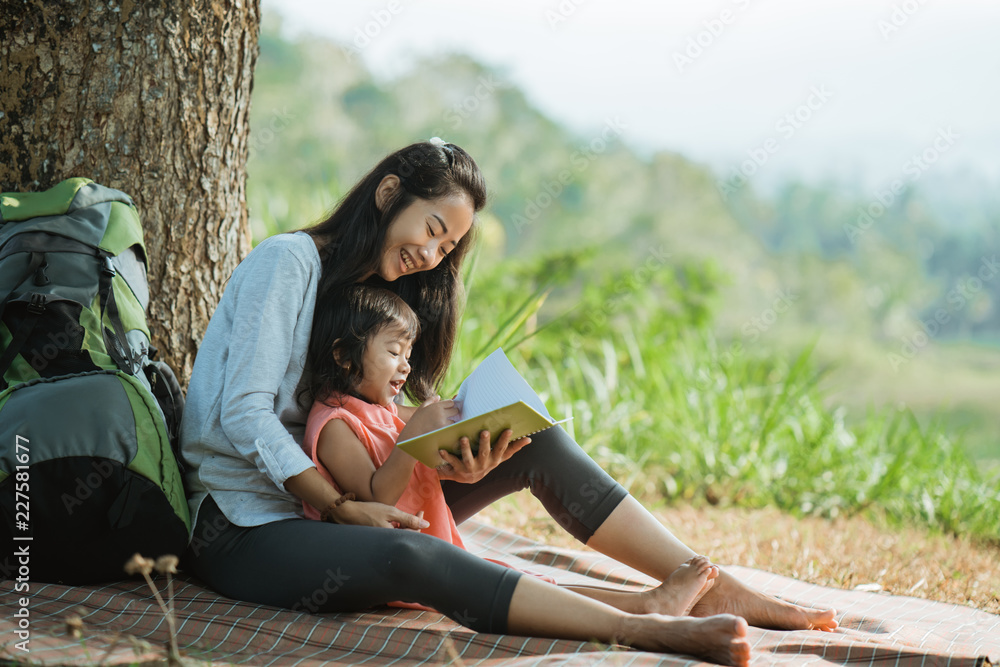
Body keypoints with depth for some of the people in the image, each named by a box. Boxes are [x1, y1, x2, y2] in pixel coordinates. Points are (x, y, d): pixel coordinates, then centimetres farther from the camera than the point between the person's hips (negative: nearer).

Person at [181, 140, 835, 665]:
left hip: (333, 497, 8)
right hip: (247, 523, -7)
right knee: (412, 557, -38)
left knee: (536, 439, -8)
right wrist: (344, 508, -23)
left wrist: (454, 464, -16)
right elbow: (244, 414, -18)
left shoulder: (370, 293, 17)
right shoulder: (287, 262, -9)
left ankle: (716, 589, -15)